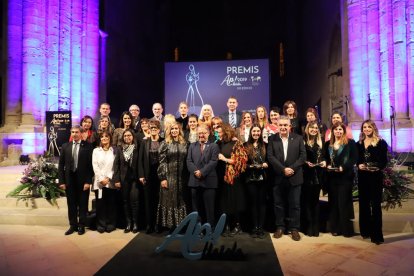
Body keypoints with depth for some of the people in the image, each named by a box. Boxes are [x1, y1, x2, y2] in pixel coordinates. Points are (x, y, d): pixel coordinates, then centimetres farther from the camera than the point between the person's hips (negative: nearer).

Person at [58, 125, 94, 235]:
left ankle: (81, 225, 20)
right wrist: (61, 181, 0)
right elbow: (61, 165, 6)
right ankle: (73, 225, 24)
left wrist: (88, 181, -12)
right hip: (69, 179, 3)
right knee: (71, 204, 11)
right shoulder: (65, 146, 6)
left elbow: (91, 164, -7)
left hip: (83, 180, -3)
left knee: (83, 204, 7)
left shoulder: (87, 146, -5)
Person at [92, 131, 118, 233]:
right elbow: (95, 166, 2)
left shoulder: (114, 151, 5)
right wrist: (101, 179, -8)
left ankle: (111, 224, 12)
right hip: (99, 181, 1)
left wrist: (108, 178, -10)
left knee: (111, 203, 3)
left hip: (111, 182, -1)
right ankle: (101, 224, 11)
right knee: (100, 203, 2)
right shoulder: (96, 151, 9)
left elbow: (115, 166, -1)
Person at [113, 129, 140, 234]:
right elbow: (116, 164, 3)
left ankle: (135, 223, 6)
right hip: (123, 178, 3)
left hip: (135, 178, -2)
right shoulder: (120, 148, 6)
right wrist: (116, 179, -4)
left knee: (134, 200, -6)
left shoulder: (137, 148, 0)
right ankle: (128, 223, 16)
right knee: (125, 200, 7)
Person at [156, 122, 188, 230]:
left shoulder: (184, 143, 9)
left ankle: (179, 225, 17)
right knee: (169, 200, 3)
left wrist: (186, 177, 6)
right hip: (169, 176, -3)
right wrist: (162, 177, -12)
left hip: (181, 177, 3)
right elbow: (162, 162, -6)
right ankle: (170, 225, 13)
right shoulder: (165, 143, -1)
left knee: (180, 200, 8)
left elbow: (186, 161, 10)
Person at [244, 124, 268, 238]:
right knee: (253, 202, 5)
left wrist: (266, 164, -10)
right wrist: (250, 166, -16)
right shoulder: (245, 146, 2)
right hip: (251, 178, -1)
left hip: (262, 178, 2)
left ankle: (261, 227, 13)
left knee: (262, 202, 5)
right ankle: (255, 227, 14)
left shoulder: (264, 145, 8)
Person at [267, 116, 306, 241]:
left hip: (294, 177, 0)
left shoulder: (298, 138, 4)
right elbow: (270, 157, -5)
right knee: (278, 204, 9)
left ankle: (294, 228, 18)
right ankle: (280, 227, 22)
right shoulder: (272, 139, 3)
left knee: (295, 204, 6)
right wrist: (283, 169, -15)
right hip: (278, 177, 0)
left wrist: (292, 169, -14)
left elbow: (303, 156, -2)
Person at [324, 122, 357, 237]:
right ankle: (335, 228, 17)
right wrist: (327, 165, -3)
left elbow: (354, 158, -7)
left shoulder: (350, 143, -1)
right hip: (332, 176, 4)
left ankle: (346, 229, 9)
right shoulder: (328, 144, 12)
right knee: (333, 202, 7)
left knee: (344, 202, -3)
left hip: (345, 176, -4)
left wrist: (343, 167, -17)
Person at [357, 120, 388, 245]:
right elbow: (356, 159, 11)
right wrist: (359, 165, -9)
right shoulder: (359, 144, 12)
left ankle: (377, 234, 1)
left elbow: (384, 160, -6)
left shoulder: (381, 143, -1)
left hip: (376, 176, -4)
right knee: (364, 203, 11)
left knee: (375, 204, -4)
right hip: (362, 176, 5)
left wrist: (378, 168, -23)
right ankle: (366, 231, 23)